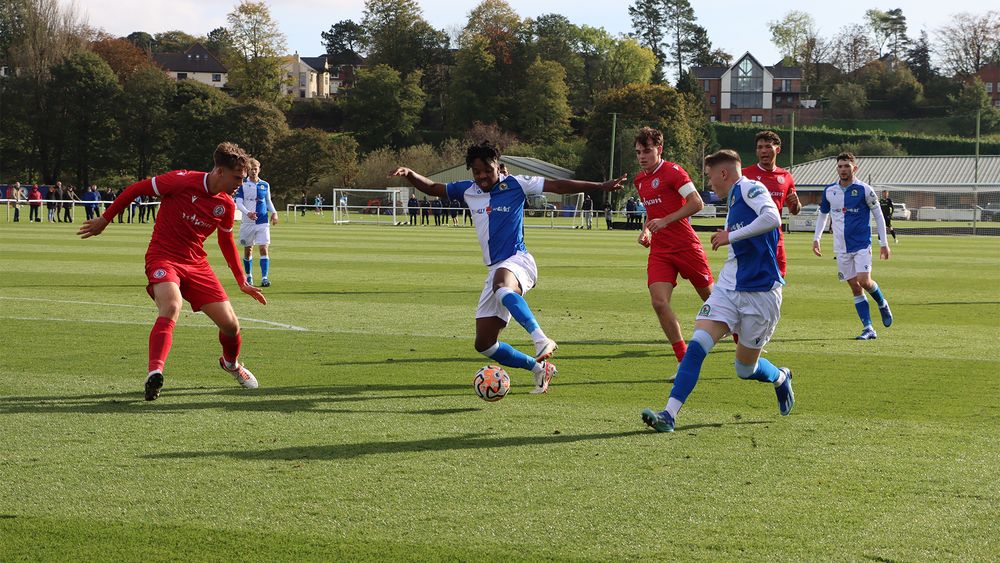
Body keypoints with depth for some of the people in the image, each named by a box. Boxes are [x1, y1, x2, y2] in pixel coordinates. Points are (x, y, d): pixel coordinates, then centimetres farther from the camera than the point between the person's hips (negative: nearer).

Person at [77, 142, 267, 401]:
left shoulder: (227, 205, 1)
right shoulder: (183, 181, -16)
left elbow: (226, 242, 19)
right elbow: (135, 189, -7)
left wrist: (242, 282, 19)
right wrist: (104, 220, -1)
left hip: (196, 263, 6)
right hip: (163, 257, -5)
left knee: (230, 324, 1)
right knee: (172, 306, -36)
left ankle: (231, 363, 35)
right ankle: (155, 373, -45)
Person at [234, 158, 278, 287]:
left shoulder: (265, 185, 8)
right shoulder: (242, 185, -1)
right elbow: (238, 203, -9)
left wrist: (274, 212, 0)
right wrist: (247, 213, -27)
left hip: (263, 222, 1)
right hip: (247, 222, -1)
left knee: (264, 249, -11)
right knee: (248, 250, 10)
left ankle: (264, 278, -15)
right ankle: (249, 276, 28)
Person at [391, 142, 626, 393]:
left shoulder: (515, 185, -2)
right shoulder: (468, 191, 11)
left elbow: (558, 186, -3)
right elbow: (431, 188, 21)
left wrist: (602, 186, -7)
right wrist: (409, 174, 2)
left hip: (517, 261, -7)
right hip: (496, 270, 7)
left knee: (501, 286, -45)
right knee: (484, 344, 3)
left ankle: (542, 340, -56)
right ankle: (540, 368, 18)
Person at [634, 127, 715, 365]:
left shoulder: (673, 171, -9)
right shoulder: (639, 180, 14)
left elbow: (697, 203, -18)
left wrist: (665, 221, -22)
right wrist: (646, 230, 10)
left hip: (686, 245, -6)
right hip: (659, 251, 6)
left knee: (710, 297, 7)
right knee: (659, 302, -14)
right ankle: (685, 361, -8)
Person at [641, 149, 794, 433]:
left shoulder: (750, 188, -10)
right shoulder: (733, 201, 18)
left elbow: (773, 219, -29)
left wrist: (731, 236, -23)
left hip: (760, 292, -7)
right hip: (729, 288, 7)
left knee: (746, 369, 7)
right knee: (697, 345, -13)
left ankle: (781, 378, 41)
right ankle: (669, 414, -18)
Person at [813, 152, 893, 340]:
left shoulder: (864, 189, -6)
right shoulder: (829, 191, 5)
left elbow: (878, 215, 0)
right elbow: (823, 214, 20)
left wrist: (884, 243, -1)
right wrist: (816, 238, 11)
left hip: (862, 244, -4)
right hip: (841, 247, 4)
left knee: (864, 281, -17)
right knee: (855, 287, 2)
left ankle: (882, 304, 16)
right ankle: (868, 329, 5)